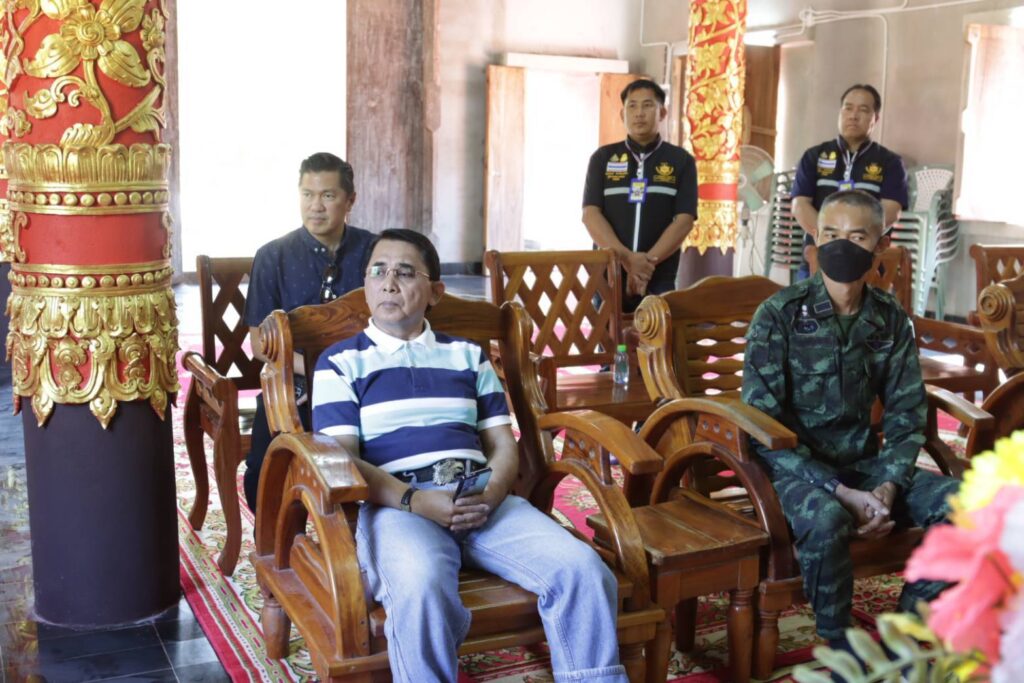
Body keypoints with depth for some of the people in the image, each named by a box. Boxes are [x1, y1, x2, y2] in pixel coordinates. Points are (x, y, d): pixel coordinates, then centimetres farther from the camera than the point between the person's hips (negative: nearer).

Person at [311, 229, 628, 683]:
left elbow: (503, 445, 15)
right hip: (394, 503, -3)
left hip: (480, 499, 4)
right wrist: (415, 500, -17)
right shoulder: (341, 363, 11)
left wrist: (491, 494, -9)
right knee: (422, 589, -39)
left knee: (582, 569, -22)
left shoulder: (468, 356, 22)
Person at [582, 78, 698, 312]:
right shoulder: (602, 158, 9)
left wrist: (648, 263, -14)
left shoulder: (681, 161, 7)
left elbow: (684, 220, -1)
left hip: (659, 282, -1)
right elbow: (590, 214, -1)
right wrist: (626, 258, -15)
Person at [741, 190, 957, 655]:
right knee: (826, 517, -36)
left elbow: (906, 415, 5)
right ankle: (839, 643, -9)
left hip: (864, 463, 5)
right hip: (793, 469, -5)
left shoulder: (892, 321, 3)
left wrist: (889, 487, -14)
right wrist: (842, 492, -23)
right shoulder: (779, 315, -11)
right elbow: (763, 425, -16)